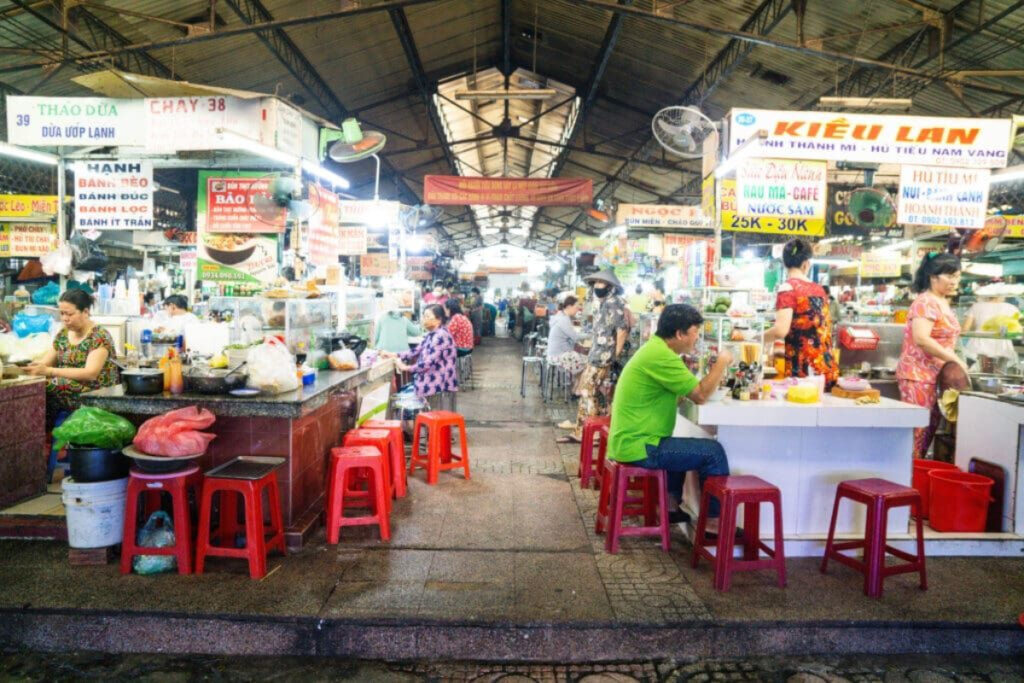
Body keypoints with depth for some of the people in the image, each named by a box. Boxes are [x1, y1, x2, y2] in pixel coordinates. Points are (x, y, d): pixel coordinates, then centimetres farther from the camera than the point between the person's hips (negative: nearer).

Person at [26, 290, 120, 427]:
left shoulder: (99, 337, -9)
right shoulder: (62, 334, 13)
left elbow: (91, 373, -20)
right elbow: (44, 363, 11)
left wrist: (49, 371, -27)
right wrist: (26, 368, -11)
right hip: (65, 389, 6)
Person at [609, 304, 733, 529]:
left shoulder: (654, 348, 13)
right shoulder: (661, 355, -20)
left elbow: (682, 393, 18)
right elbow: (700, 396, -17)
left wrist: (713, 375, 8)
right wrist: (722, 363, -4)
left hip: (629, 440, 11)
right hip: (638, 447, -11)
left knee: (684, 445, 33)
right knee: (713, 451, -4)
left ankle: (671, 506, 34)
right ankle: (715, 520, 7)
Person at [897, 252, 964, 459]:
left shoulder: (944, 304, 16)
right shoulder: (925, 302, -14)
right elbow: (921, 339, -25)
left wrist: (955, 362, 13)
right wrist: (956, 360, -21)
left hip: (936, 376, 10)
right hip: (918, 375, -10)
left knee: (929, 430, 12)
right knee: (916, 431, -8)